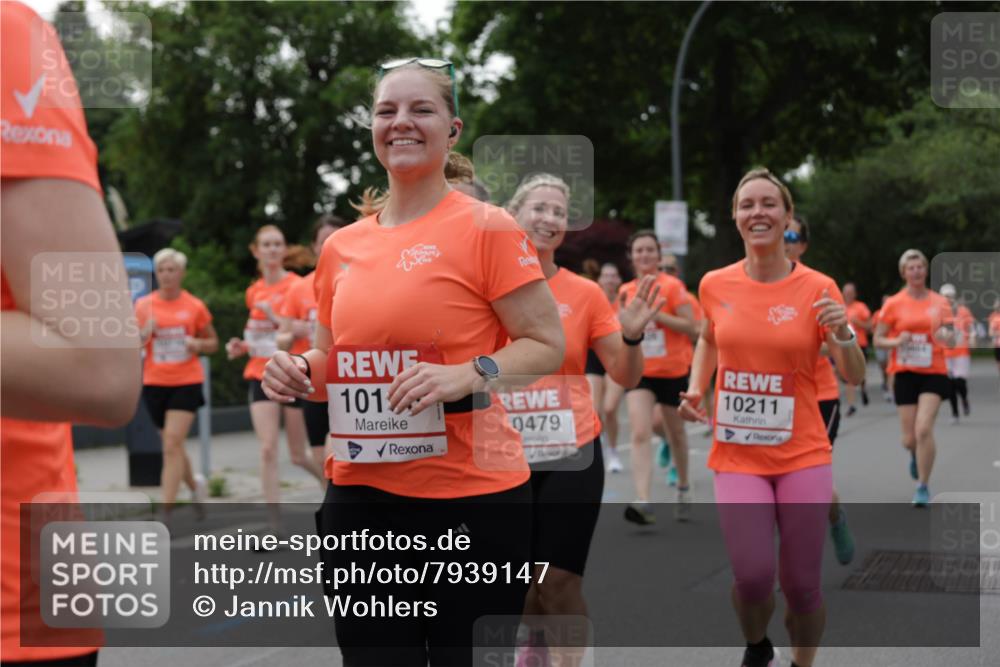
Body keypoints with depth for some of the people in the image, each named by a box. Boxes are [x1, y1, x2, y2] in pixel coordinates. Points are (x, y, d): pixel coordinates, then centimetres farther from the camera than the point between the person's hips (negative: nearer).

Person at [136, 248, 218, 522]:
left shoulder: (195, 306, 0)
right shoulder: (144, 305, 3)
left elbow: (213, 343, 11)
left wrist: (198, 344, -10)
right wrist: (144, 333, -15)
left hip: (186, 383, -3)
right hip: (155, 383, 3)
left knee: (172, 445, -13)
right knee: (171, 444, 13)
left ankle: (166, 511, -12)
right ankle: (195, 484, 42)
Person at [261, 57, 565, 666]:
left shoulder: (486, 228, -6)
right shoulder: (342, 246, 9)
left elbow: (547, 345, -7)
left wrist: (464, 376, -22)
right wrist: (298, 372, 0)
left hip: (473, 498, -5)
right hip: (359, 494, 5)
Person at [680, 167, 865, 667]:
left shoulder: (817, 289, -5)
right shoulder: (715, 285, 0)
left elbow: (854, 377, -1)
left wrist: (844, 335, -21)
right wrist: (696, 389, 6)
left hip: (803, 456, -1)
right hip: (737, 457, 1)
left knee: (801, 585, 2)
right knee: (752, 577, -12)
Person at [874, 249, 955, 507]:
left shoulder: (940, 302, 4)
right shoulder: (894, 304, 1)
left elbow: (950, 339, 5)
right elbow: (878, 339, 5)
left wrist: (946, 336, -19)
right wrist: (897, 341, -15)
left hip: (933, 373, 0)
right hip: (905, 373, 1)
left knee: (924, 429, -18)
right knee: (909, 439, 2)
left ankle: (923, 487, -3)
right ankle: (916, 456, 42)